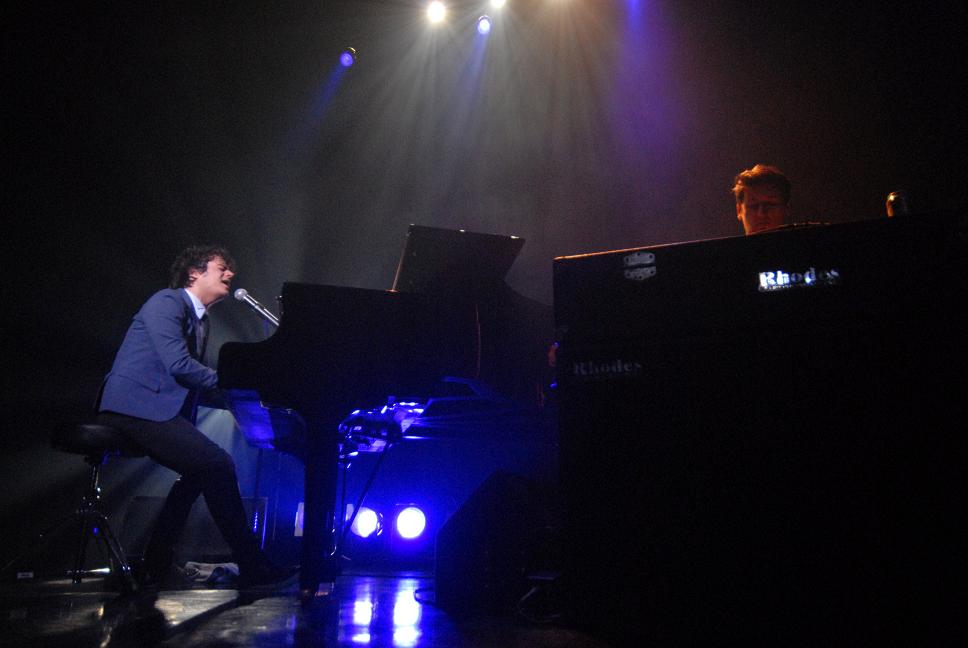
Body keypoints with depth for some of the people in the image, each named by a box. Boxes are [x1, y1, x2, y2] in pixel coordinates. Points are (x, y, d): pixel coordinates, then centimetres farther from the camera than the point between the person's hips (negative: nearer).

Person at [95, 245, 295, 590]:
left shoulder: (200, 321, 21)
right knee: (219, 465, -18)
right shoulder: (167, 302, -7)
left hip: (156, 410, 10)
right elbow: (177, 365, -21)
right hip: (137, 408, -10)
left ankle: (156, 566, 18)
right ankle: (252, 567, -9)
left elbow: (198, 388, 17)